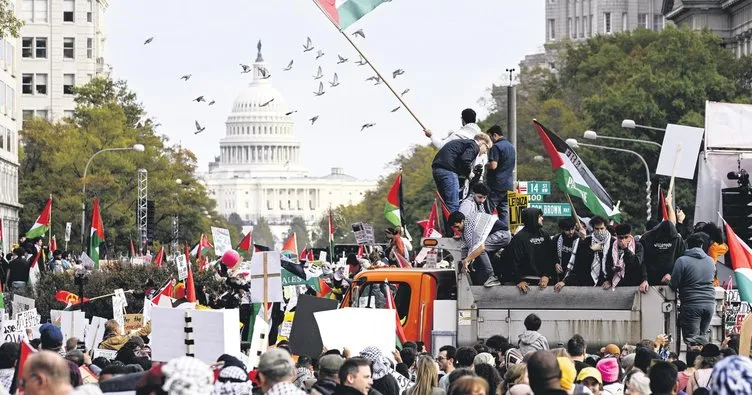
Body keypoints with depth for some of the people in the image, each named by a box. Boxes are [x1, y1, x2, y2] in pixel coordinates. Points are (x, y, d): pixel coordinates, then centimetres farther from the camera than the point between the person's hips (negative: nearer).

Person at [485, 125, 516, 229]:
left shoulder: (496, 147, -12)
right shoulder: (511, 147, 16)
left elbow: (493, 165, -21)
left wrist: (484, 165, -3)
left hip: (496, 185, -8)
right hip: (508, 185, 8)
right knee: (504, 211, 9)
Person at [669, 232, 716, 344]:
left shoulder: (682, 261, -8)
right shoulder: (710, 261, 7)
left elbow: (673, 285, -6)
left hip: (692, 305, -5)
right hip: (710, 304, 5)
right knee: (702, 337, 13)